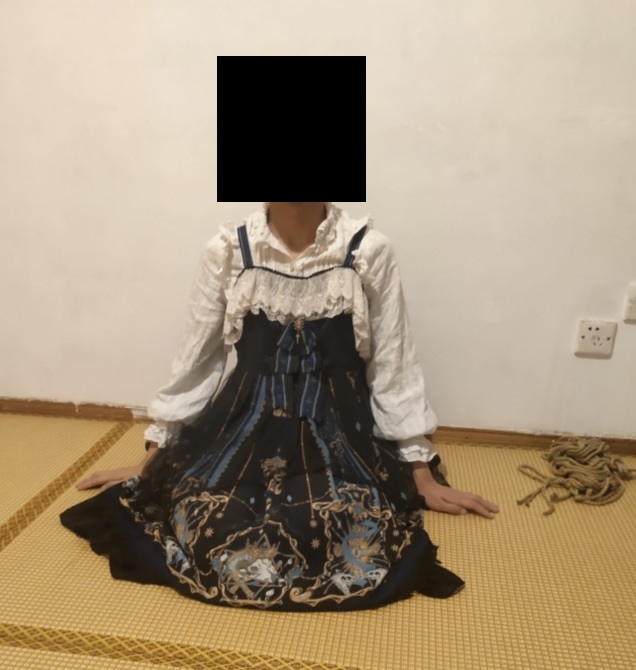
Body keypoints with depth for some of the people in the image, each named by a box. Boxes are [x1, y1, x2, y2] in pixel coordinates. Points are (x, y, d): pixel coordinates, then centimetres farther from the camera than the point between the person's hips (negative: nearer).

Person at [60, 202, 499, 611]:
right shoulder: (227, 251, -3)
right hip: (245, 424, 1)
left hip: (338, 430, 0)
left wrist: (423, 476, 2)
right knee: (214, 537, -22)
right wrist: (150, 464, 9)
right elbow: (195, 360, 4)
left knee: (360, 544, -25)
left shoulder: (369, 249, -7)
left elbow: (393, 366, -1)